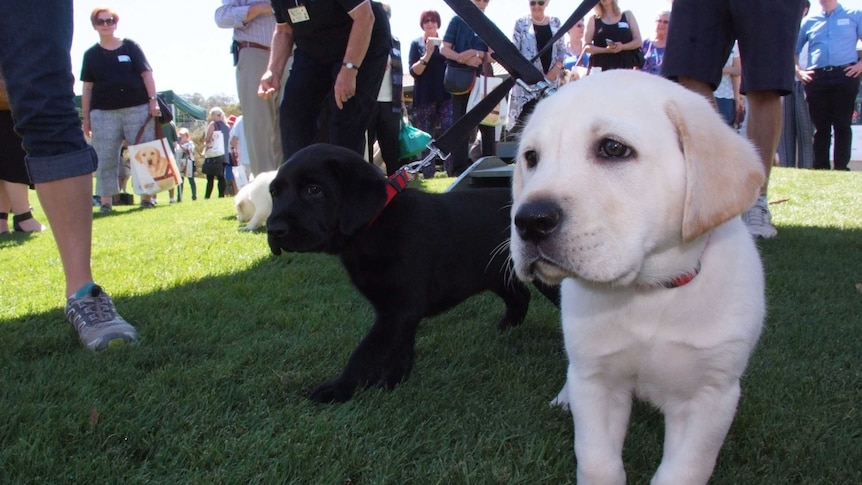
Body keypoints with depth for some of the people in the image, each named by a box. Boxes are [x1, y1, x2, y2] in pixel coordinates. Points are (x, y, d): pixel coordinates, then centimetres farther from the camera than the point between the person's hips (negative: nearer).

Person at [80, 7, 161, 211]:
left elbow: (146, 74, 3)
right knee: (105, 158, 0)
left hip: (137, 108, -1)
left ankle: (146, 197, 7)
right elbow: (87, 88, 11)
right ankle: (106, 201, 5)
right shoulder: (91, 54, 11)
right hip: (103, 112, 2)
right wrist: (86, 117, 7)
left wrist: (153, 100, -8)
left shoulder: (130, 46, 7)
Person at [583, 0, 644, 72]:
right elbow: (586, 47, 3)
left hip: (626, 67, 1)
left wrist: (622, 46, -13)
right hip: (600, 69, -1)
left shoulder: (627, 15, 13)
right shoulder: (593, 20, 10)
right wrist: (606, 50, -15)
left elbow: (638, 41, 8)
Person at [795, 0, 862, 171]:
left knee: (842, 125, -5)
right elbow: (792, 50, 20)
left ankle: (841, 168, -5)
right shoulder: (809, 21, 17)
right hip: (816, 78, 2)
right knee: (821, 127, 3)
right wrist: (799, 71, 6)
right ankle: (820, 169, 5)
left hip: (845, 75, -2)